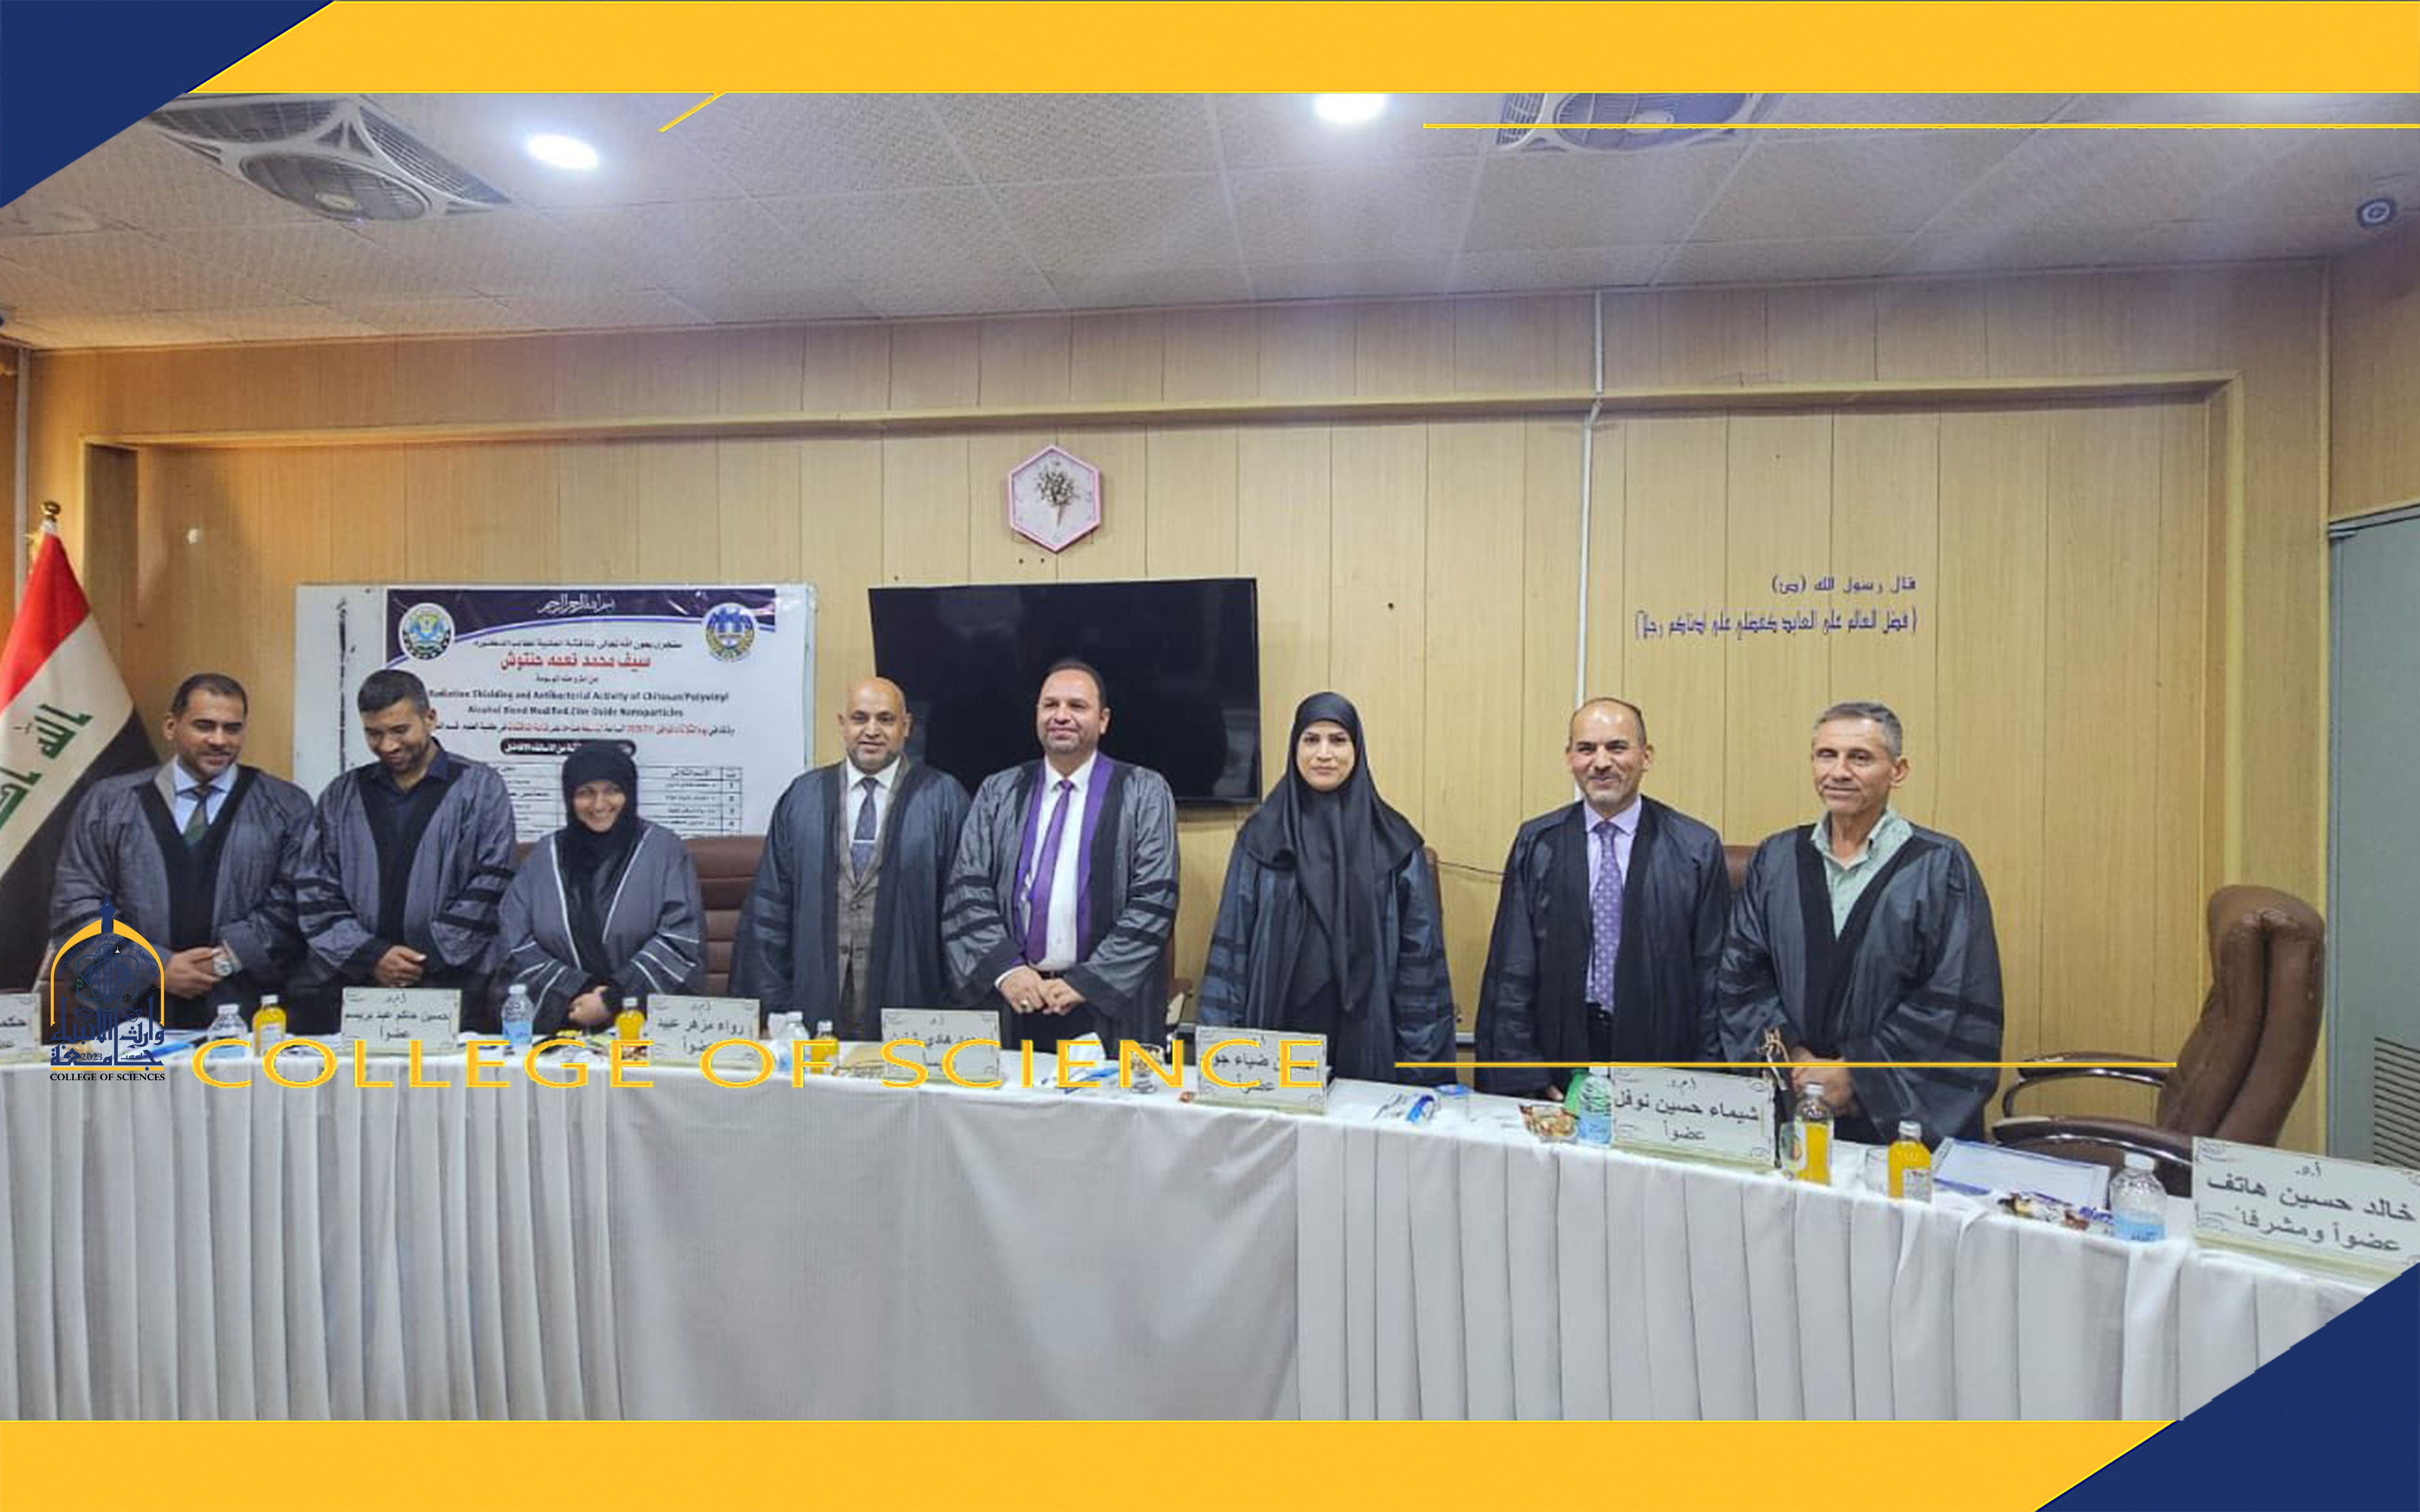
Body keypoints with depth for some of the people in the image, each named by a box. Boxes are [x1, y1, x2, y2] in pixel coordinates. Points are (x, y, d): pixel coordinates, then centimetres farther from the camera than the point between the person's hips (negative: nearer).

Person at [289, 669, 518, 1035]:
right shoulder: (342, 795, 16)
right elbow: (314, 889, 10)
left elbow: (488, 887, -3)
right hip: (351, 976, 3)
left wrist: (429, 959, -8)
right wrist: (370, 955, -3)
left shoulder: (480, 788, 4)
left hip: (451, 979, -3)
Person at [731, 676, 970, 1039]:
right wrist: (772, 1005, 3)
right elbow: (770, 904, 9)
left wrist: (955, 1009, -5)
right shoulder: (802, 797, 10)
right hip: (817, 1005, 2)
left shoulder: (944, 798, 2)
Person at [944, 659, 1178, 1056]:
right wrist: (1005, 969, -10)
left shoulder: (1145, 792, 0)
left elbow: (1155, 900, -7)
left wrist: (1087, 981, -12)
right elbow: (967, 891, 3)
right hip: (1014, 1004, 2)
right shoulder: (997, 793, 9)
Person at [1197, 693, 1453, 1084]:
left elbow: (1419, 954, 0)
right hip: (1277, 1031, 1)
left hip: (1366, 1041, 0)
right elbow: (1231, 945, 3)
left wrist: (1421, 1063, -4)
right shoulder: (1260, 838, 3)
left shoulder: (1395, 843, 0)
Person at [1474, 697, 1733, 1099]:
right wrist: (1525, 1078, -5)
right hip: (1558, 1058, 1)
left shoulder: (1697, 848, -1)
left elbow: (1713, 977, 0)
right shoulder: (1535, 844, 2)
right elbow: (1511, 970, 1)